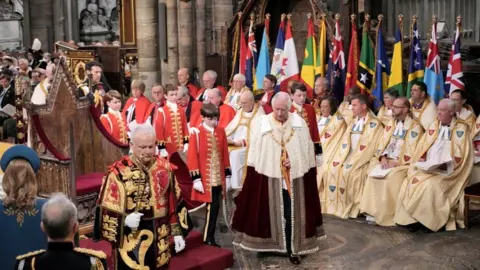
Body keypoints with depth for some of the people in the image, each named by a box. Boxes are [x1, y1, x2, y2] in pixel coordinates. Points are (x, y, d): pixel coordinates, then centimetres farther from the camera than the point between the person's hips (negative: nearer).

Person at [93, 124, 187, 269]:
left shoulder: (165, 168, 0)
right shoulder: (118, 172, -14)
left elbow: (175, 204, 8)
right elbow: (105, 209, -7)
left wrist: (177, 233, 7)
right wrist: (125, 219, -22)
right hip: (131, 244, -4)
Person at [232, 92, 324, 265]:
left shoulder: (300, 123, 0)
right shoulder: (261, 123, -3)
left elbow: (308, 149, 3)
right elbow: (254, 152, -1)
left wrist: (295, 161, -10)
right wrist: (252, 175, -3)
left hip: (294, 177, 1)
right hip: (268, 176, 0)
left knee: (292, 214, 6)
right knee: (269, 213, 8)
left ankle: (293, 248, 16)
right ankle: (267, 245, 23)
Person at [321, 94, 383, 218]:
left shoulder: (374, 123, -2)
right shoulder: (353, 122, 19)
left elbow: (370, 146, -10)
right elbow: (344, 142, 16)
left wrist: (353, 161, -17)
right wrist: (340, 158, -1)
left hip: (362, 160, -6)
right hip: (347, 156, 6)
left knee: (349, 172, -31)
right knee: (331, 169, -18)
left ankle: (350, 208, -19)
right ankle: (334, 206, -12)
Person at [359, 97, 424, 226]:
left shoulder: (415, 126, -7)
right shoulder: (391, 123, 13)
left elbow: (411, 152, -12)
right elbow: (382, 142, 8)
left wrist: (396, 163, -19)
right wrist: (383, 157, -9)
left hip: (403, 163, -5)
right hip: (387, 160, 5)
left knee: (391, 178, -31)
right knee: (373, 173, -20)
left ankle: (389, 215, -18)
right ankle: (374, 210, -16)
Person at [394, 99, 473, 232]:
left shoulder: (461, 128, -1)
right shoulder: (433, 126, 16)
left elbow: (460, 155, -8)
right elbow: (422, 147, 15)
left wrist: (444, 164, -20)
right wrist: (422, 160, -4)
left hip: (447, 171, -5)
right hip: (427, 168, 5)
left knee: (431, 185, -33)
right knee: (410, 182, -21)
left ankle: (429, 221, -20)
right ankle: (413, 218, -19)